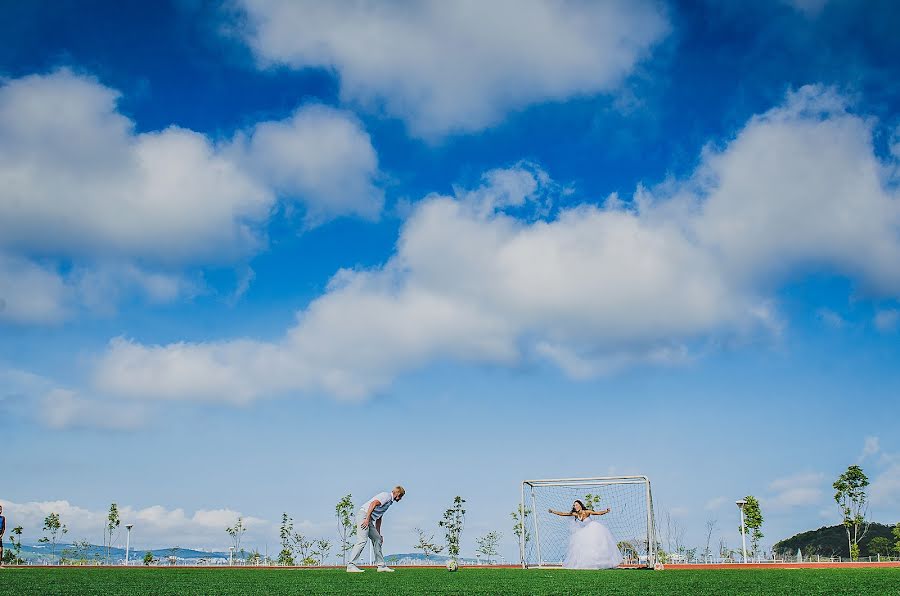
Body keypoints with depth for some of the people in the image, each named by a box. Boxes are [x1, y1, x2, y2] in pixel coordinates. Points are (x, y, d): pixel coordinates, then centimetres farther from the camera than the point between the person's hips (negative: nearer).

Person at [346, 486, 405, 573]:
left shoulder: (389, 501, 25)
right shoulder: (386, 496, -5)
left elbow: (379, 518, 30)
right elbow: (373, 503, -21)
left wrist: (378, 534, 30)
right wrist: (367, 519, -27)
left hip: (369, 520, 11)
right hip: (364, 515, -11)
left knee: (377, 539, 11)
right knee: (362, 540, -18)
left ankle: (381, 565, 15)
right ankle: (350, 566, -22)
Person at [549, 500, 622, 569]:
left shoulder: (587, 512, -21)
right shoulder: (575, 514, -11)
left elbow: (599, 513, -22)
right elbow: (562, 514, -11)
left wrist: (606, 511, -40)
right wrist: (553, 512, -17)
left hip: (594, 529, -5)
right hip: (585, 532, 5)